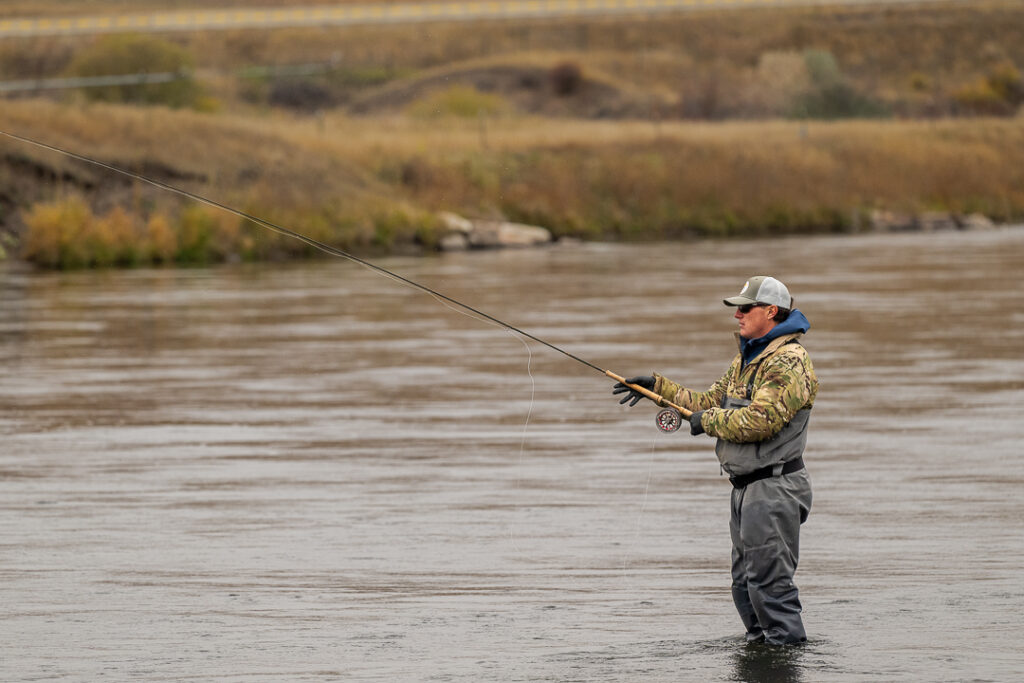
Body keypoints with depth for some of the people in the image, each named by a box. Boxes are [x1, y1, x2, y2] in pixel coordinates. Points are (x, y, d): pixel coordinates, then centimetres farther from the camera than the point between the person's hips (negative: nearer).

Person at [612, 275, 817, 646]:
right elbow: (711, 401, 22)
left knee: (768, 577, -11)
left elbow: (760, 420, -26)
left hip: (773, 488, -10)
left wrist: (707, 421, -13)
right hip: (747, 486, 10)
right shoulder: (747, 358, 18)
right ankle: (760, 640, 21)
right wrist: (657, 386, 14)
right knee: (745, 580, 14)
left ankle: (789, 647, -7)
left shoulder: (789, 363, -15)